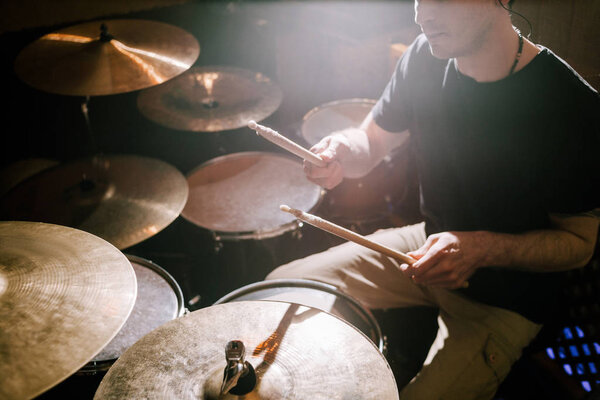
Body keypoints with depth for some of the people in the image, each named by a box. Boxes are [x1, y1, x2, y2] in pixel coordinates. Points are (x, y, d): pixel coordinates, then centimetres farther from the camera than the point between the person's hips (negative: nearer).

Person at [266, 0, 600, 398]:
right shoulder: (426, 57, -11)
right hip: (428, 245, 5)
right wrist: (342, 150, -22)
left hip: (502, 301, -5)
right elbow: (373, 141, 2)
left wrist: (482, 249, -30)